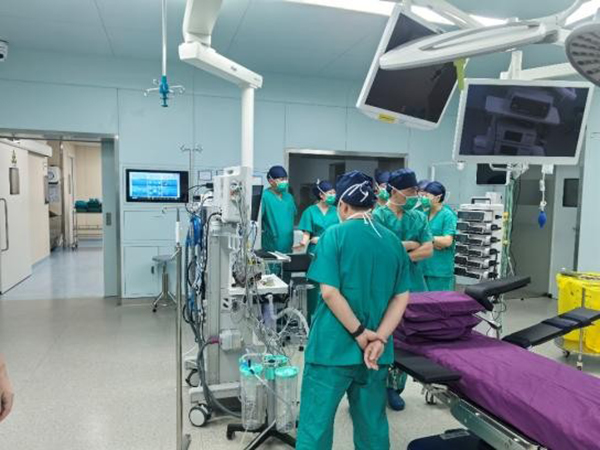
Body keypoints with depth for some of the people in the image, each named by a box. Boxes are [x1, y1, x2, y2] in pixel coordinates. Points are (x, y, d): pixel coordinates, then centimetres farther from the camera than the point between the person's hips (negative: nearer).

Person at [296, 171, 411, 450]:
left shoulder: (335, 235, -8)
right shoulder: (393, 241, 7)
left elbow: (329, 293, -17)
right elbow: (401, 297, 3)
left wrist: (360, 334, -11)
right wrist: (379, 338, -5)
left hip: (333, 346, -5)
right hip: (375, 351, 5)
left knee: (315, 423, 6)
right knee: (372, 423, 19)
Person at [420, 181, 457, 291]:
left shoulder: (448, 215, -9)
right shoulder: (425, 213, 9)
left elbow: (447, 241, -16)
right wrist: (433, 243, -12)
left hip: (440, 269, -6)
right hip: (423, 265, 6)